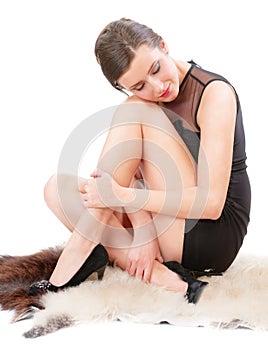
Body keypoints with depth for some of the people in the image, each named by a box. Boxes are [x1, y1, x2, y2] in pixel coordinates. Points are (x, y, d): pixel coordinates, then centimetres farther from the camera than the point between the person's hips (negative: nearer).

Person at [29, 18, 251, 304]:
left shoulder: (215, 93, -14)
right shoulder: (143, 98, 6)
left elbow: (212, 202, -23)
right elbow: (129, 175, -6)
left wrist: (121, 195, -28)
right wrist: (144, 233, -24)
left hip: (214, 238, -7)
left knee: (135, 111, -18)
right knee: (58, 188, -4)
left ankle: (77, 253, -20)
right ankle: (165, 281, -21)